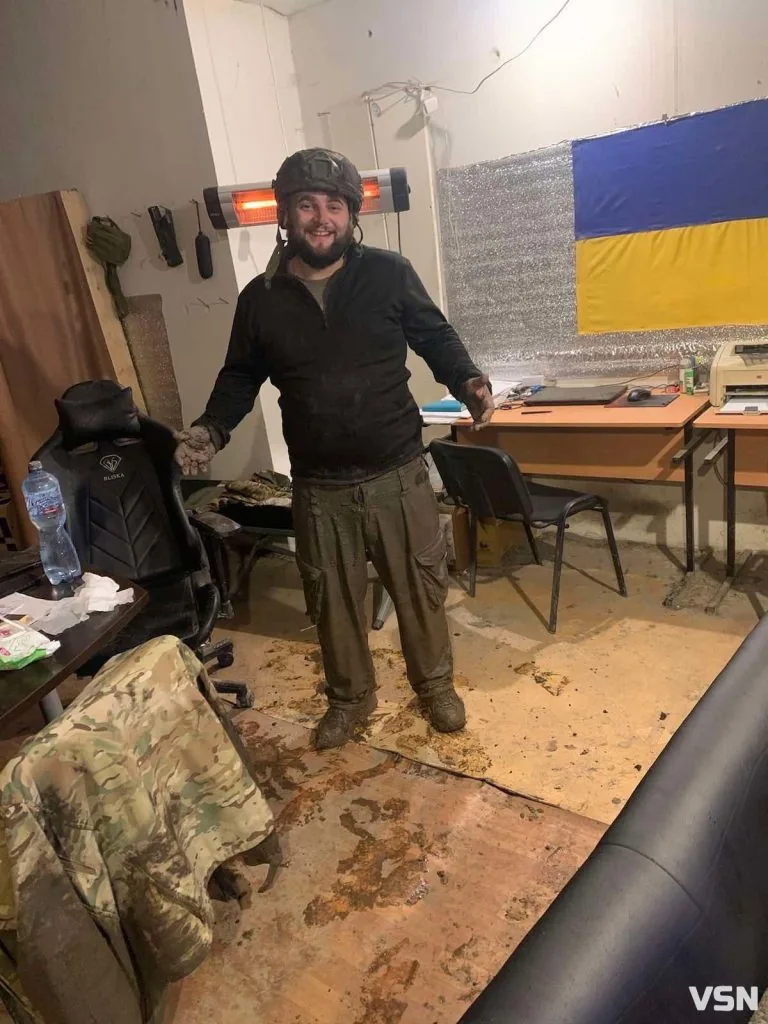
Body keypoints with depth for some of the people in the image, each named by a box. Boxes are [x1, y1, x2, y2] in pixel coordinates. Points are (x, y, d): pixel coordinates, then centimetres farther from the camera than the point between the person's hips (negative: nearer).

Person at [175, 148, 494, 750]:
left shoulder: (389, 274, -4)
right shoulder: (260, 298, 2)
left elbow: (436, 339, 4)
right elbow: (240, 377, 11)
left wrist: (468, 382, -14)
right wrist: (211, 429, -5)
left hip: (398, 473, -1)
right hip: (318, 486, 2)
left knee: (420, 585, 12)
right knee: (333, 598, 15)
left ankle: (435, 684, 38)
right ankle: (350, 696, 39)